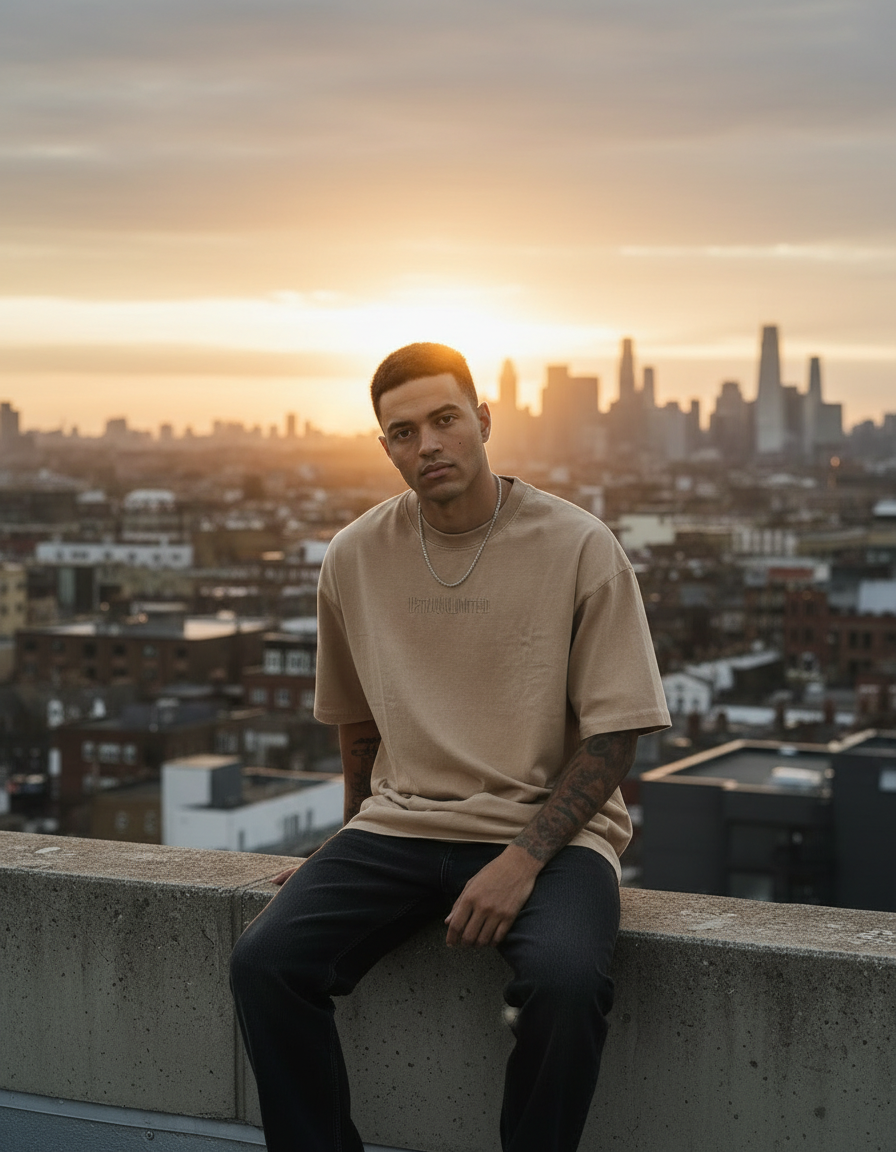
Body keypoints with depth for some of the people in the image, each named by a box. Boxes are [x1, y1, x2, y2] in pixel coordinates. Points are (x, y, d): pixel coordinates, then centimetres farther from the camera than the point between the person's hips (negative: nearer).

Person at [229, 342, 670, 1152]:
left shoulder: (579, 547, -6)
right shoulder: (355, 558, 6)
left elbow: (614, 734, -7)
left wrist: (523, 859, -17)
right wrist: (354, 864, 15)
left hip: (547, 829, -3)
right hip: (400, 827, 4)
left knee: (565, 978, -34)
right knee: (265, 963, -20)